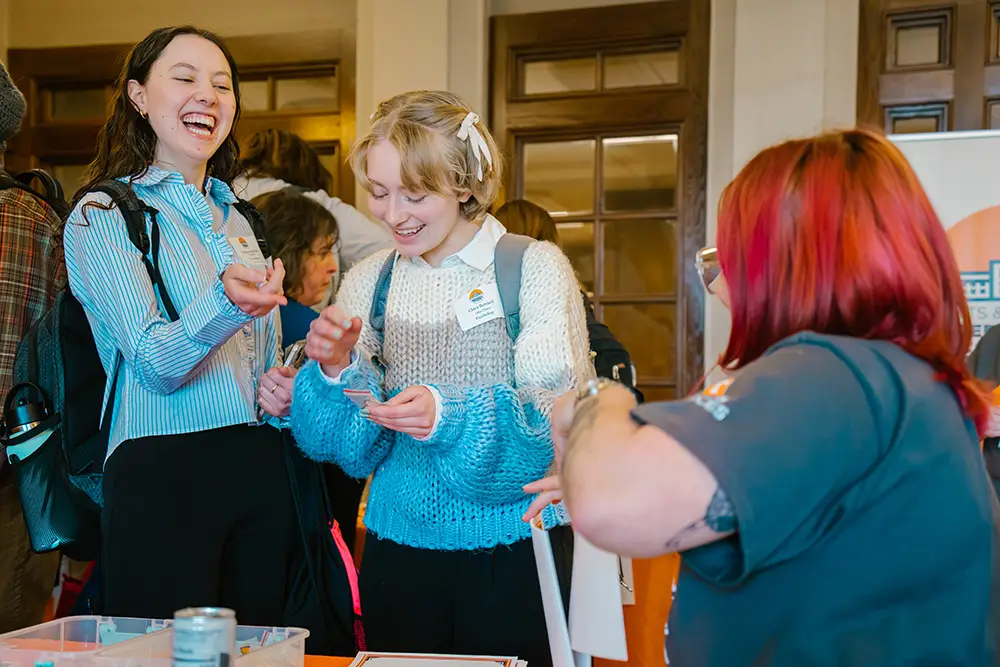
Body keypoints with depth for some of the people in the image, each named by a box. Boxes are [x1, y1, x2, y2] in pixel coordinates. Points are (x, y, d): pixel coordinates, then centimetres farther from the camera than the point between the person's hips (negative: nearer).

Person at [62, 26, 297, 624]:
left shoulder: (236, 219, 18)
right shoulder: (103, 216, -1)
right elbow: (154, 362, -14)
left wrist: (283, 390, 5)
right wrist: (225, 303, -33)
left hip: (262, 468, 6)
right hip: (164, 473, -6)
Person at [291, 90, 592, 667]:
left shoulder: (535, 267, -6)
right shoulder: (368, 282, 5)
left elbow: (564, 415, -14)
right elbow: (353, 446, 4)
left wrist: (453, 414, -29)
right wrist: (336, 372, -15)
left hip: (513, 551, -3)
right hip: (399, 549, 3)